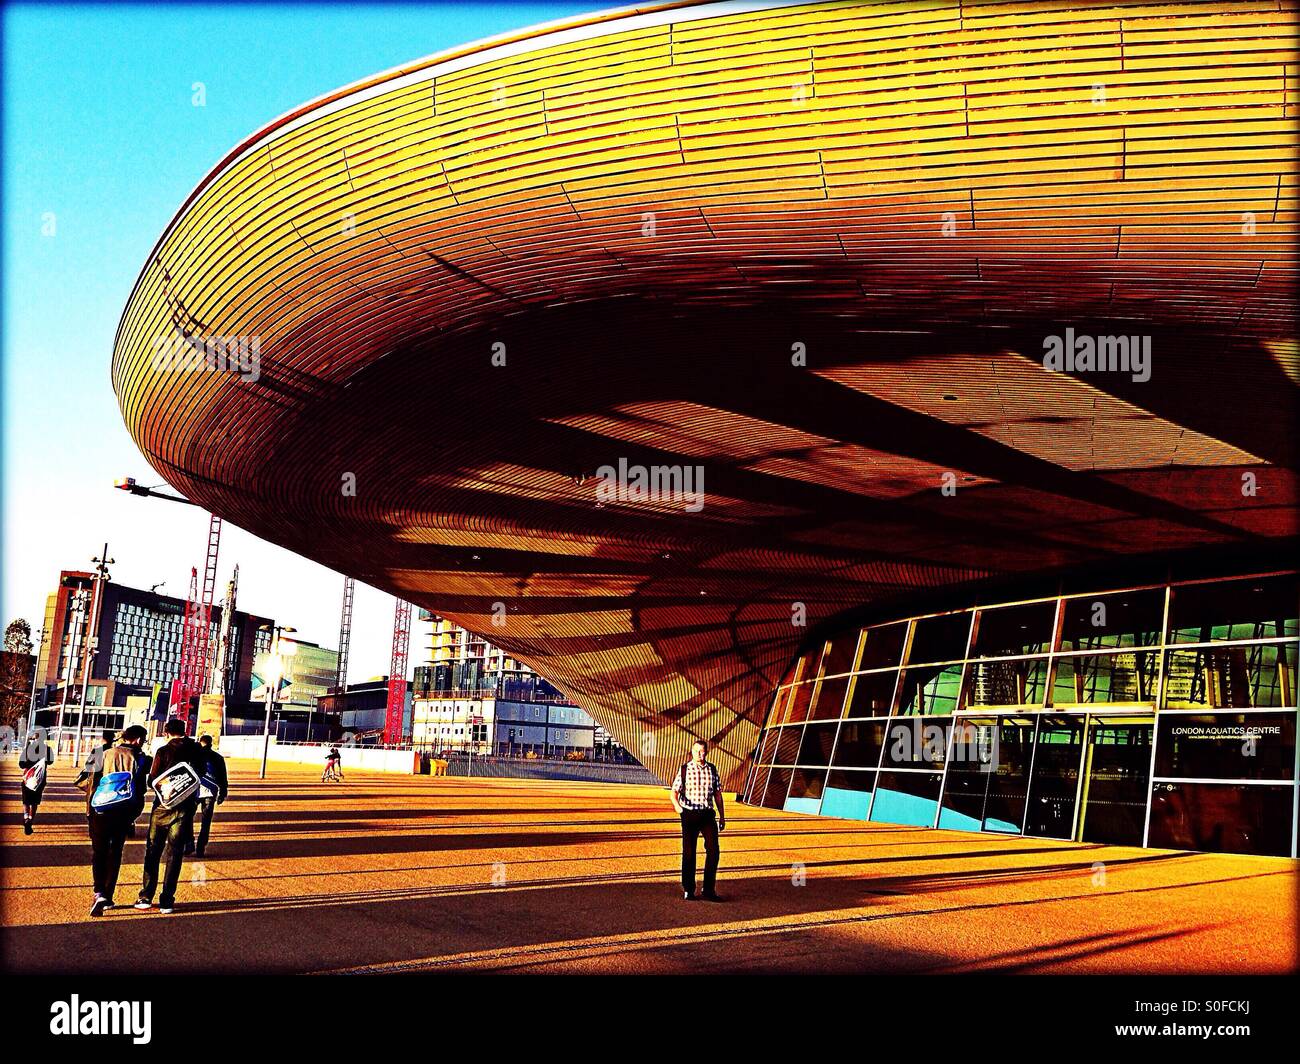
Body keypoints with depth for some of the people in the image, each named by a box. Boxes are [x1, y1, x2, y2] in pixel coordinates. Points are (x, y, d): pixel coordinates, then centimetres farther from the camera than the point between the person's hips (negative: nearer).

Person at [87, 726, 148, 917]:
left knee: (98, 852, 5)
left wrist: (90, 808, 6)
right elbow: (140, 790, -3)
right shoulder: (137, 759, -3)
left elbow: (93, 781, -1)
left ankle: (100, 893, -15)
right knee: (115, 854, 12)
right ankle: (108, 898, 12)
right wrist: (133, 815, 8)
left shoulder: (106, 754, 1)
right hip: (123, 813, 0)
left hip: (100, 810, 0)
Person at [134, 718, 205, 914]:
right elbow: (200, 775, 9)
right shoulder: (197, 750, 1)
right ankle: (167, 901, 4)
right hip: (186, 807, 2)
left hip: (163, 805, -2)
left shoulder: (164, 751, -7)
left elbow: (152, 781, -6)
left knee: (152, 851, 11)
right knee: (174, 854, 6)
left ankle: (146, 897, 9)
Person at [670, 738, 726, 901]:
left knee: (713, 851, -6)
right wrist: (676, 804, -26)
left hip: (708, 814, 2)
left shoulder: (712, 770, 6)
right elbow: (674, 791, -4)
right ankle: (688, 890, 16)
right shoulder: (684, 770, -2)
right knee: (688, 853, 3)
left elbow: (717, 794, 13)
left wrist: (722, 816, 12)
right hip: (689, 814, -2)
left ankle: (708, 890, 5)